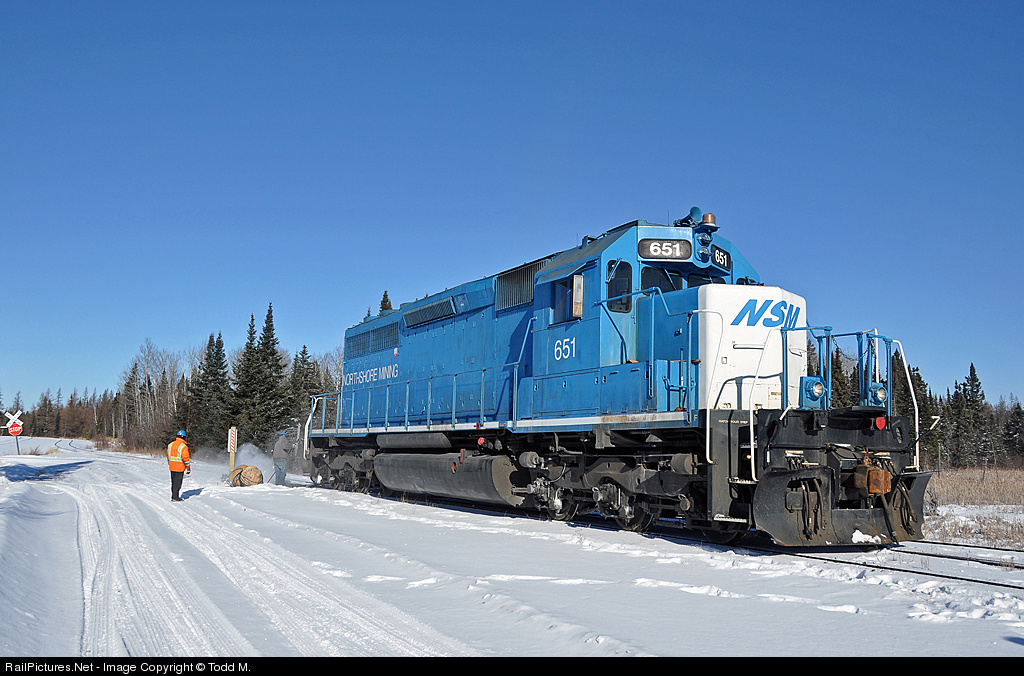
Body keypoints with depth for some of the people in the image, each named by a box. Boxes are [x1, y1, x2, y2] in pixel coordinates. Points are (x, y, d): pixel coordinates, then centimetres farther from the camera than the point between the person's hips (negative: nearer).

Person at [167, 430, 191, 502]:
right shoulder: (183, 447, -16)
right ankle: (175, 497, 1)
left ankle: (173, 496, 24)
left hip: (172, 467, 7)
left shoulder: (170, 444, 7)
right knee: (177, 483, -1)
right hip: (179, 468, -7)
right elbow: (185, 458, -17)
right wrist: (188, 468, -9)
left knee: (173, 482, 16)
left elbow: (168, 456, 16)